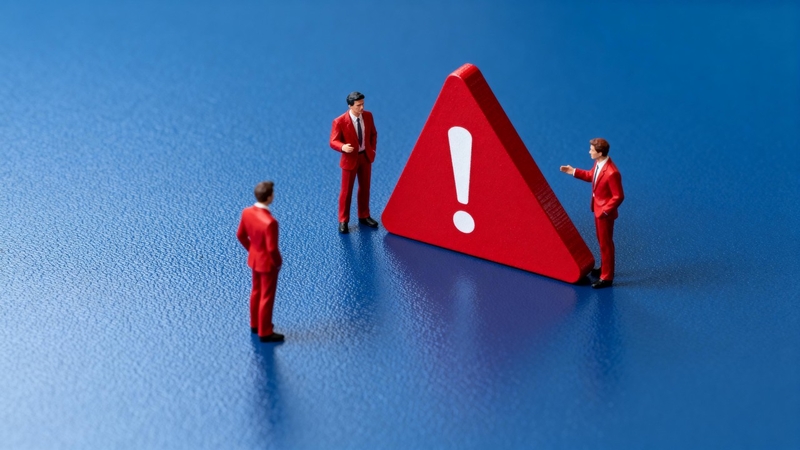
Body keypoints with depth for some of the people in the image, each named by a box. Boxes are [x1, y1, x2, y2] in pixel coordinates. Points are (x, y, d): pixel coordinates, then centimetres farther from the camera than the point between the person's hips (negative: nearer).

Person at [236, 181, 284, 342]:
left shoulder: (247, 212, -11)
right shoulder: (270, 222, -34)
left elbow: (240, 235, 3)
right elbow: (272, 248, -28)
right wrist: (278, 262, -10)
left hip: (254, 259, 8)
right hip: (268, 263, -8)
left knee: (256, 292, 25)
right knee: (267, 297, 8)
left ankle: (255, 325, 42)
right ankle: (265, 333, 22)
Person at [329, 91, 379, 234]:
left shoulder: (368, 116, -7)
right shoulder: (340, 121, -22)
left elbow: (373, 133, 9)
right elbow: (333, 141, -18)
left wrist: (372, 149, -1)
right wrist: (343, 147, -37)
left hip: (366, 157, 5)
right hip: (350, 158, -5)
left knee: (365, 188, 18)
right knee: (346, 191, 6)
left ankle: (364, 216, 35)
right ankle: (343, 221, 20)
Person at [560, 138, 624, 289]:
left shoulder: (611, 173, -33)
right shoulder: (598, 163, -5)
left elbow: (618, 196, -26)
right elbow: (591, 176, 16)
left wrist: (605, 210, -22)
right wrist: (574, 172, 7)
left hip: (605, 212, -9)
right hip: (598, 208, 9)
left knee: (605, 243, 5)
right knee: (602, 240, 24)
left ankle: (607, 277, 19)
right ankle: (605, 267, 43)